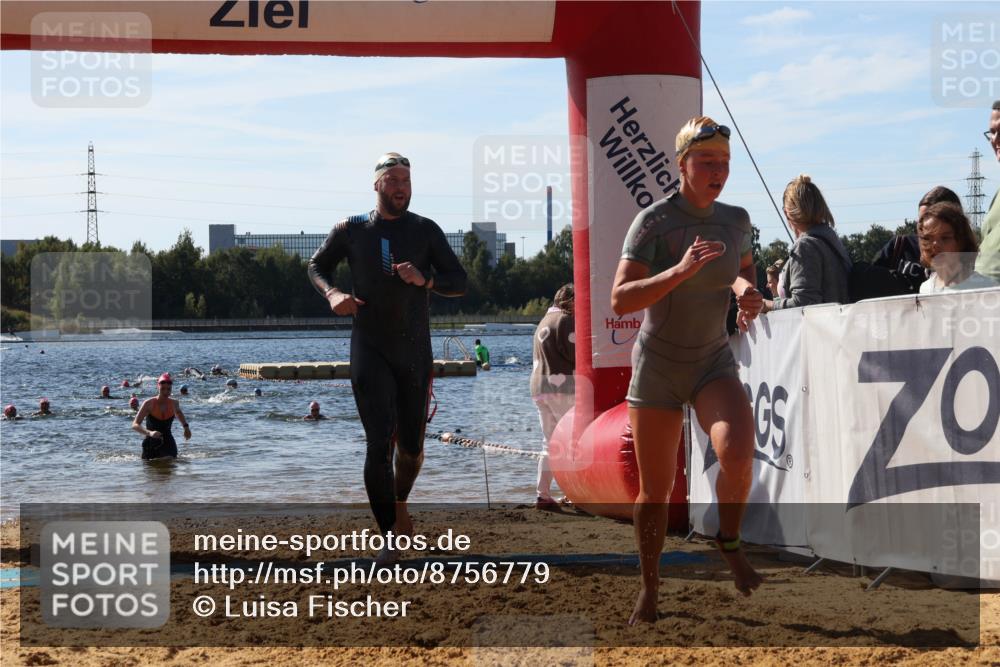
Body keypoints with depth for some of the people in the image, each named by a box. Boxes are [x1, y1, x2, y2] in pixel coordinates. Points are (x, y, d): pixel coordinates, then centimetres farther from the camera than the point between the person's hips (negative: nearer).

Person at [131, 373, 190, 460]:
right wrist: (149, 433, -36)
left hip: (168, 444, 2)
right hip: (151, 446, -2)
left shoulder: (174, 403, -3)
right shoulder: (149, 404, -15)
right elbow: (135, 425, -20)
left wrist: (186, 426, 12)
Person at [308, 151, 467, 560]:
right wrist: (332, 294, -6)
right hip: (370, 351, -2)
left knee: (412, 446, 11)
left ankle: (400, 502, 41)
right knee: (380, 442, -14)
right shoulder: (351, 231, 1)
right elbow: (317, 266, 16)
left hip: (415, 352, 2)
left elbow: (458, 283, 0)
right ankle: (390, 534, -12)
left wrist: (425, 280, -21)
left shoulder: (426, 231, 2)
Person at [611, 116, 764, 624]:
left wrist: (747, 290, -2)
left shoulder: (736, 220, 0)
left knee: (738, 451, -26)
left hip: (714, 362, 3)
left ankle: (730, 541, 1)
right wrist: (681, 270, -34)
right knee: (655, 489, 4)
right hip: (658, 367, -2)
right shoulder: (653, 221, -15)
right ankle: (649, 589, 25)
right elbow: (620, 300, -23)